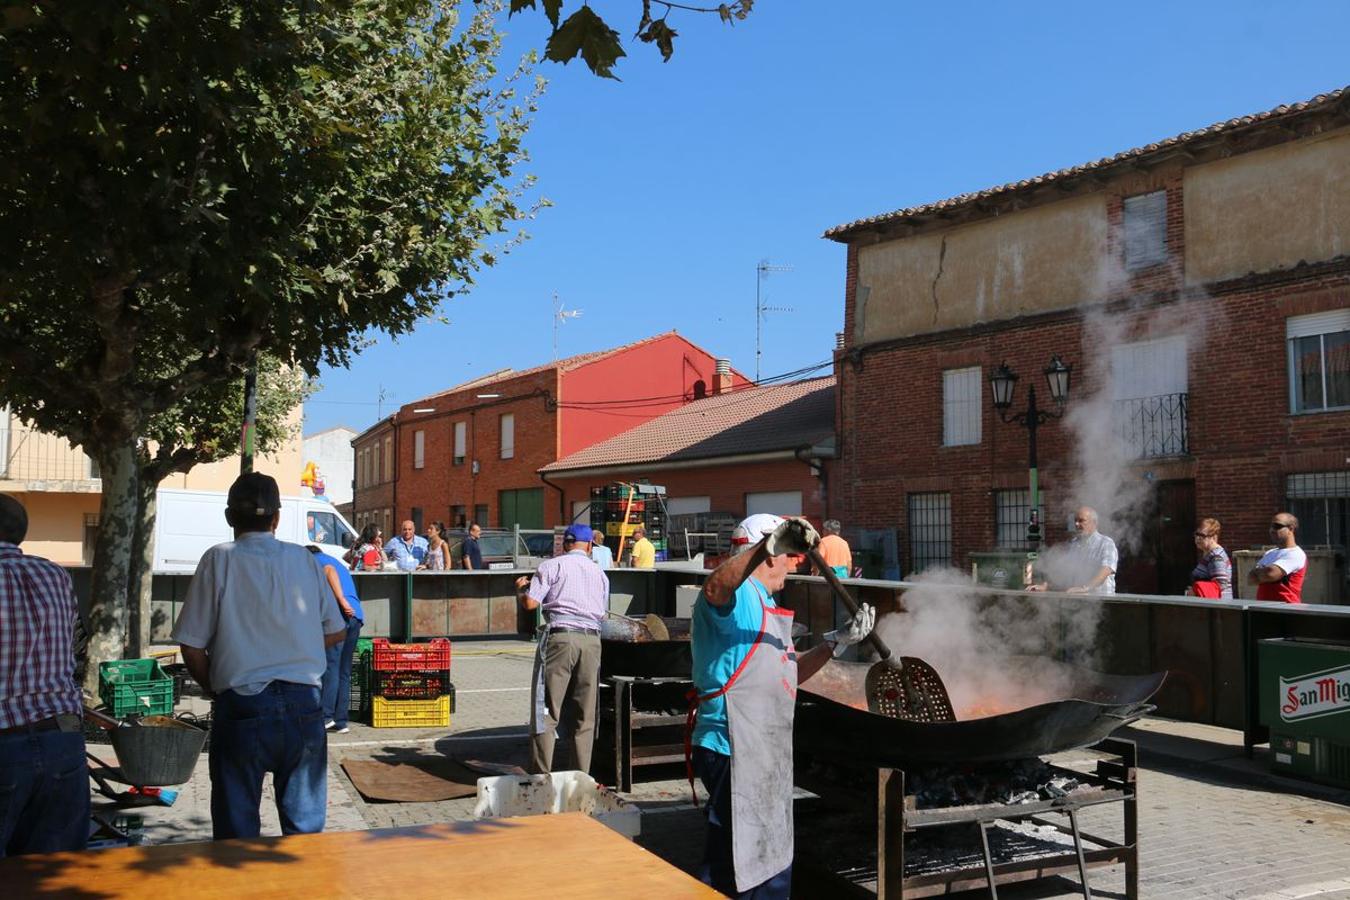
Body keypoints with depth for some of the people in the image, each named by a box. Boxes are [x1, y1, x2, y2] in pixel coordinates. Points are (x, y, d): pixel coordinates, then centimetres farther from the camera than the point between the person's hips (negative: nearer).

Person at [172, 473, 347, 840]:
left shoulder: (219, 559, -2)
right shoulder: (305, 560, 5)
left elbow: (192, 647, -3)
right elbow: (336, 633, 12)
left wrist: (213, 687, 14)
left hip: (242, 704, -2)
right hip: (303, 704, 2)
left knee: (237, 829, 10)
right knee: (305, 825, 13)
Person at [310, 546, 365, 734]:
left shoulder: (316, 560, 11)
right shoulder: (336, 562, 34)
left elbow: (329, 571, -11)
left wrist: (342, 601, -21)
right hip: (356, 616, 7)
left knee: (330, 666, -8)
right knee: (344, 671, 8)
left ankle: (326, 716, -13)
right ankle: (340, 721, 8)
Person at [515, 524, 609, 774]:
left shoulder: (551, 566, 2)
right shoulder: (600, 573, 16)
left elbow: (530, 603, -5)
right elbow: (602, 612, 17)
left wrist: (522, 587, 15)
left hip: (560, 637, -4)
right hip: (591, 640, 4)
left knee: (547, 709, 0)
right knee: (584, 714, 10)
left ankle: (541, 775, -1)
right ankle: (582, 776, 13)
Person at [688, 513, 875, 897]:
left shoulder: (763, 604, 22)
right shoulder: (737, 594, -12)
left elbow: (790, 672, 24)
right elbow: (715, 586, -39)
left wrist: (839, 640, 14)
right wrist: (768, 544, -51)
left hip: (764, 751, 11)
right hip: (733, 750, -11)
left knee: (773, 864, 22)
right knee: (731, 868, -7)